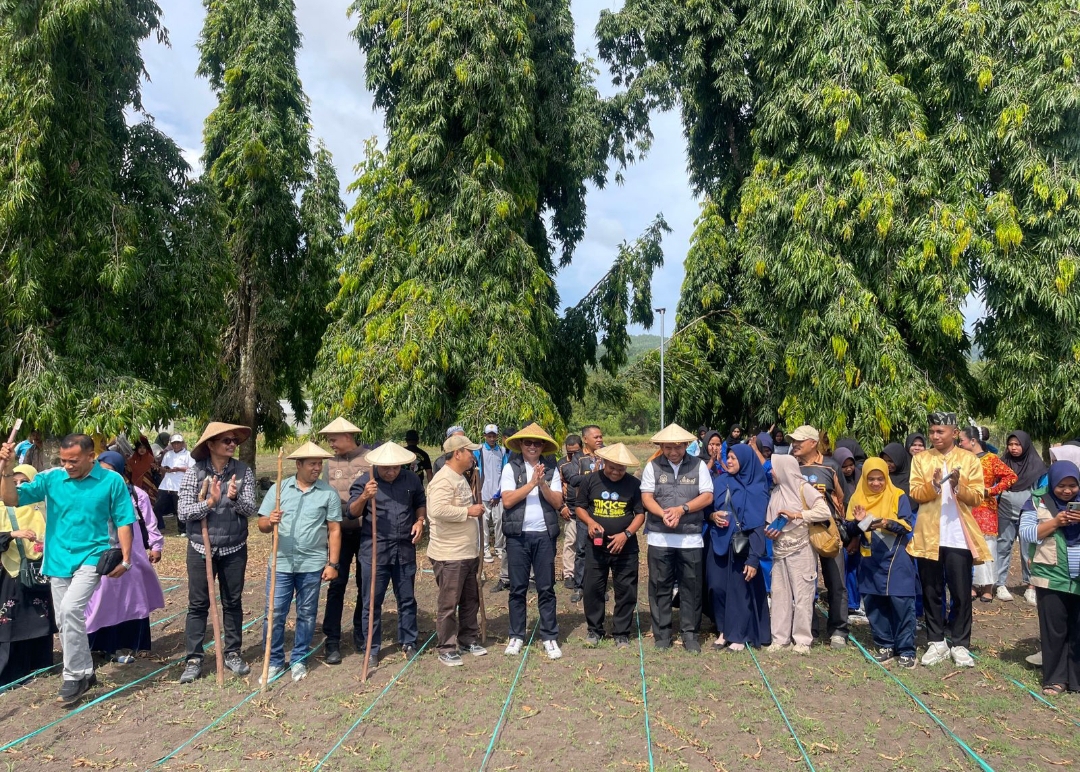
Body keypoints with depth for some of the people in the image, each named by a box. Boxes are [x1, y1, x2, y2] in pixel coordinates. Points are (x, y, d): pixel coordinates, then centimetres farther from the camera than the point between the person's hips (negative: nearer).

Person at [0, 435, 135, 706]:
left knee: (70, 609, -21)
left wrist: (125, 559, -8)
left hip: (92, 557, -5)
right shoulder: (51, 478, 0)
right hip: (59, 559, 5)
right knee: (64, 620, 12)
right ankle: (85, 672, 30)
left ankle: (73, 677, -5)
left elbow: (123, 522, -3)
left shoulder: (112, 481, -7)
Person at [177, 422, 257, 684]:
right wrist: (209, 502, -27)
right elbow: (183, 511, -12)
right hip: (200, 547, -1)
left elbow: (250, 509, -10)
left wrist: (234, 498, -29)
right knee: (198, 604, 6)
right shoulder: (195, 472, -8)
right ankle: (194, 659, 16)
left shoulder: (243, 471, -5)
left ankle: (233, 653, 25)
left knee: (233, 602, 12)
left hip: (234, 548, 1)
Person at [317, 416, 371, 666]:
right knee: (337, 585, 2)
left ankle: (360, 635, 27)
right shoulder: (330, 463, 3)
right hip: (340, 532, 1)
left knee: (365, 584, 11)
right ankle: (332, 641, 10)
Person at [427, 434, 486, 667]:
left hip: (468, 552, 10)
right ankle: (446, 648, 13)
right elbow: (438, 510, -32)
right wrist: (469, 511, -24)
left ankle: (468, 639, 31)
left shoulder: (460, 478, 15)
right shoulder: (443, 479, -18)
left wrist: (474, 509, 14)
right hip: (449, 555, -10)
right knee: (448, 604, 2)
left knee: (470, 600, 18)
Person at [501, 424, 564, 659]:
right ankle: (516, 636, 19)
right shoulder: (511, 468, 0)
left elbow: (558, 502, -2)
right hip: (517, 535, -1)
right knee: (518, 588, 8)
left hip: (544, 535, 1)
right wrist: (531, 483, -16)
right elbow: (507, 500, -11)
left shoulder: (551, 470, 5)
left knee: (546, 588, 6)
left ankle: (549, 637, 16)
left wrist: (542, 483, -16)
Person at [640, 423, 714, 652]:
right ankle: (661, 633, 17)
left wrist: (681, 509, -15)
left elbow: (707, 496, -2)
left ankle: (690, 633, 17)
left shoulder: (698, 465, 3)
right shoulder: (652, 466, 3)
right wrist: (664, 514, -19)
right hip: (659, 537, 0)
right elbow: (646, 497, -2)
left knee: (691, 587, 5)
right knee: (660, 586, 6)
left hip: (691, 538, 0)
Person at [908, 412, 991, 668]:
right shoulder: (920, 458, 6)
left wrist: (959, 485, -22)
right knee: (931, 593, 8)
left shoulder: (969, 459, 3)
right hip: (928, 536, 1)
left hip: (959, 537, -1)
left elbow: (977, 497, -4)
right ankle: (936, 642, 18)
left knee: (961, 593, 3)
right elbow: (914, 493, -3)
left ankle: (960, 645, 14)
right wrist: (932, 485, -21)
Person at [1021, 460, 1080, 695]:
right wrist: (1055, 522, -16)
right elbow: (1026, 533, -7)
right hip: (1052, 579, -3)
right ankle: (1054, 679, 13)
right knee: (1054, 631, 3)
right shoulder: (1038, 504, 0)